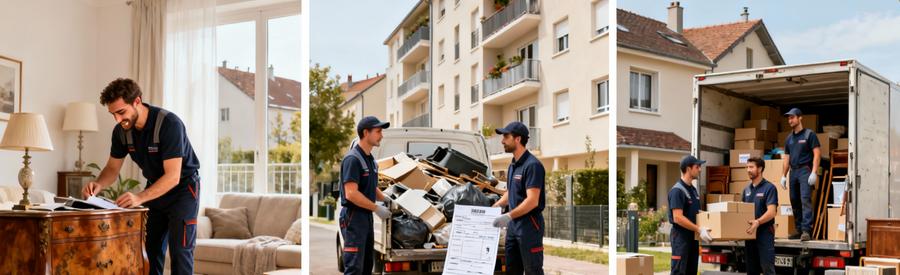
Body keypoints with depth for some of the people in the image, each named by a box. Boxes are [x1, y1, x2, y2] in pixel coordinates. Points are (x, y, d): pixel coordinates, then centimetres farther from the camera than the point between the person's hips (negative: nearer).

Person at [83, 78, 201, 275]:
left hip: (183, 187, -6)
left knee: (179, 251, -10)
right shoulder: (121, 131, -9)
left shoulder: (169, 124, -29)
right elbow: (113, 167, 4)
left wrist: (140, 197, -45)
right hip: (155, 188, 7)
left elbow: (173, 177, -32)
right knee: (150, 251, 8)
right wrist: (98, 184, -18)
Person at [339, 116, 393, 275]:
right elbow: (351, 194, -24)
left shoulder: (370, 159, 13)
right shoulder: (353, 159, -17)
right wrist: (377, 208, -19)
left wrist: (386, 199, 9)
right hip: (353, 217, -10)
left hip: (367, 216, 10)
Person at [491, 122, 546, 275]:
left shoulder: (532, 165, -16)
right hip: (513, 224, 9)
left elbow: (532, 201, -22)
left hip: (529, 225, -9)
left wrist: (508, 216, -27)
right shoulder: (512, 165, 13)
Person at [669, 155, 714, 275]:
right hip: (681, 237, -9)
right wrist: (699, 229, -25)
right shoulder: (677, 190, -16)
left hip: (692, 237, 9)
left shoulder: (693, 189, 14)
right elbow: (678, 218, -23)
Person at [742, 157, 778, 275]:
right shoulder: (746, 189, 13)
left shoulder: (769, 188, -8)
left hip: (765, 233, -7)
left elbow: (771, 212, -18)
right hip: (750, 234, 7)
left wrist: (758, 222, -34)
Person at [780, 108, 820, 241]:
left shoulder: (809, 134, -1)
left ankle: (806, 230, -20)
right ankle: (799, 230, 13)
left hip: (805, 170, -6)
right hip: (793, 171, 7)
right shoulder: (789, 138, 17)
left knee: (805, 199, -16)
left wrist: (814, 172, -16)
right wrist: (784, 176, 14)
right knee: (794, 201, 6)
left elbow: (817, 153, -7)